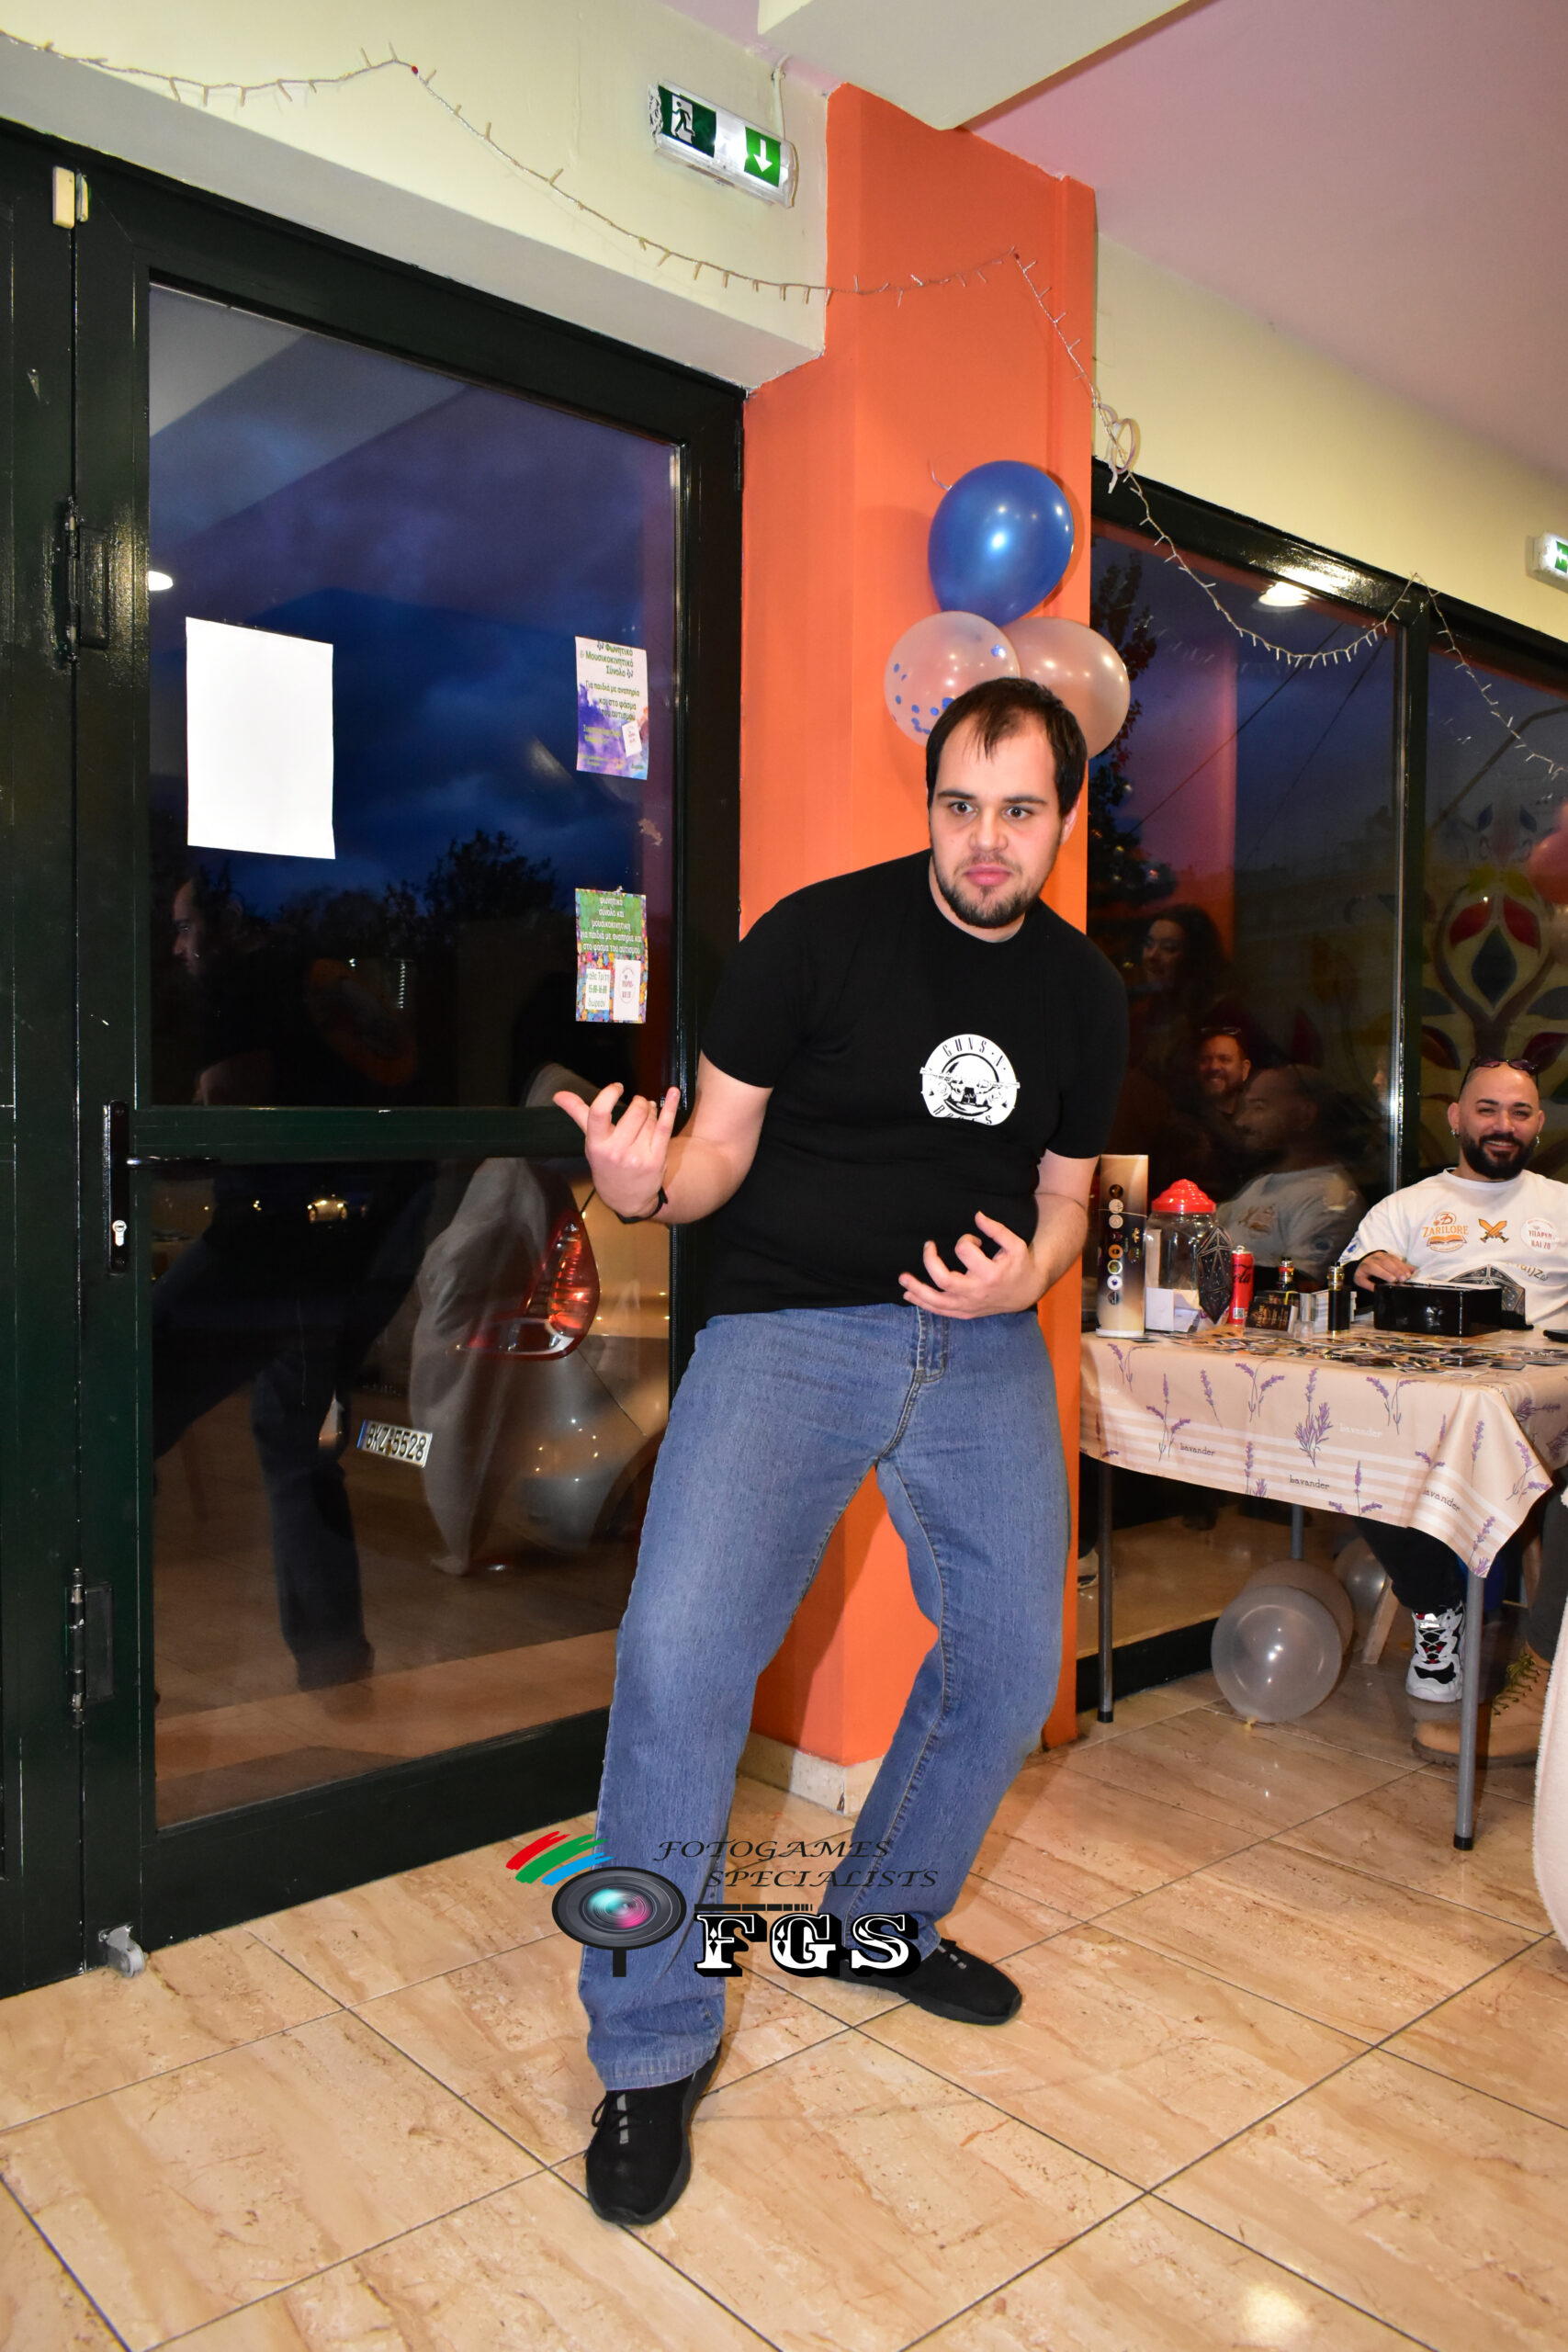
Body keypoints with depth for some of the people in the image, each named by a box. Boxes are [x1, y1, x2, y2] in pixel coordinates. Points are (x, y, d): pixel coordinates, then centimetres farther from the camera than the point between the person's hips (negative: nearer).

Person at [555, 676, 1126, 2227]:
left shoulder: (1083, 994, 9)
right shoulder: (818, 935, -6)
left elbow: (1063, 1194, 14)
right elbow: (724, 1144, -4)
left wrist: (1025, 1276, -8)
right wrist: (648, 1183, -26)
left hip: (980, 1337, 5)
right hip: (788, 1324, -5)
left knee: (1013, 1655, 7)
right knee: (678, 1656, -19)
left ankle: (882, 1922, 36)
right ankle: (652, 2049, 2)